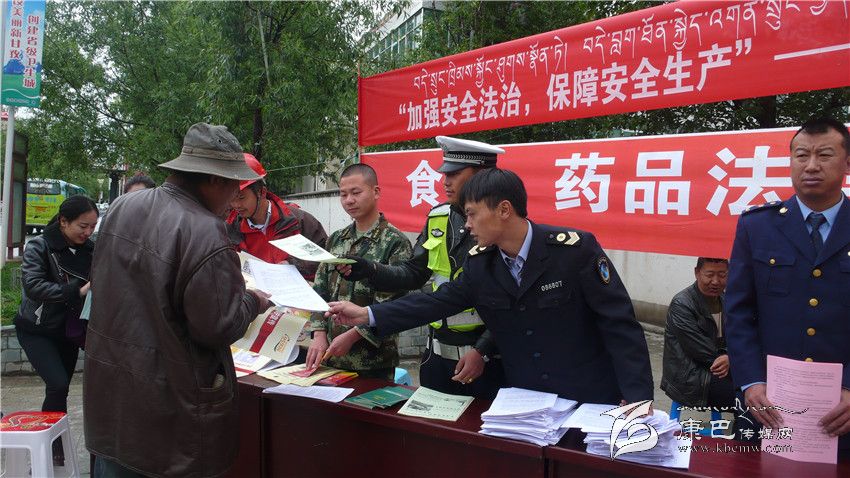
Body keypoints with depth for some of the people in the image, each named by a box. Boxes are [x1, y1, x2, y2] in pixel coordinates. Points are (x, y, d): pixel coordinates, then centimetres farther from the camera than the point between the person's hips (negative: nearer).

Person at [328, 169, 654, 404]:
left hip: (591, 402, -4)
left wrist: (637, 396, -19)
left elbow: (619, 324, -16)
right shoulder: (479, 263, -3)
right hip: (525, 403, 5)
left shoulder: (575, 249, -19)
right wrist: (367, 315, -3)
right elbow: (438, 302, 2)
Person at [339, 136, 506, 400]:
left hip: (486, 358, -5)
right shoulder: (437, 218, 5)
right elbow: (413, 274, 8)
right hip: (438, 355, 5)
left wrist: (483, 351, -18)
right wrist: (369, 270, -7)